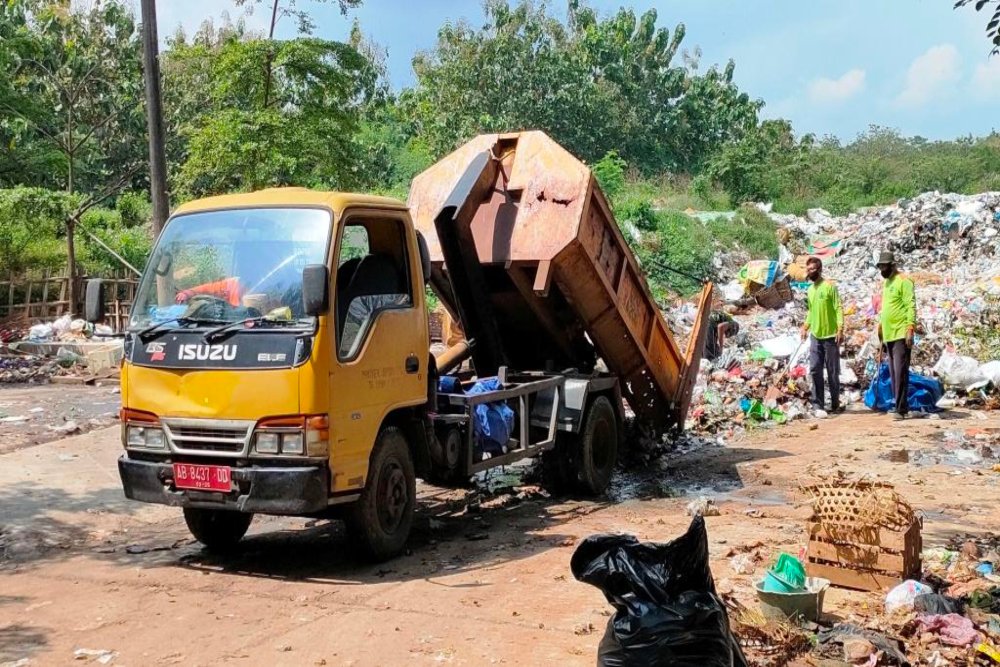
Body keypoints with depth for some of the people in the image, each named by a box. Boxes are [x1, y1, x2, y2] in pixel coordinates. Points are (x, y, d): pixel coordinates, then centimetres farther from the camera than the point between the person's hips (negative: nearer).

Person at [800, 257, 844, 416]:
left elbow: (838, 309, -11)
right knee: (815, 370, -2)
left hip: (830, 335, -5)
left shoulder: (830, 286, -7)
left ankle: (835, 404, 17)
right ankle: (818, 405, 0)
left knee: (833, 372, 4)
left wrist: (840, 329, -18)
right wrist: (805, 327, 10)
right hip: (815, 335, 5)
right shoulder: (810, 289, 12)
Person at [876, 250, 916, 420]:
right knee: (893, 373, 10)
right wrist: (880, 326, 22)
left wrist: (910, 329, -21)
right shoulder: (886, 282, 18)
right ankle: (901, 405, 16)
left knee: (900, 372, -10)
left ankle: (901, 409, -11)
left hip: (901, 334, -9)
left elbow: (911, 306, -14)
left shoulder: (903, 281, -9)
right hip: (889, 335, 9)